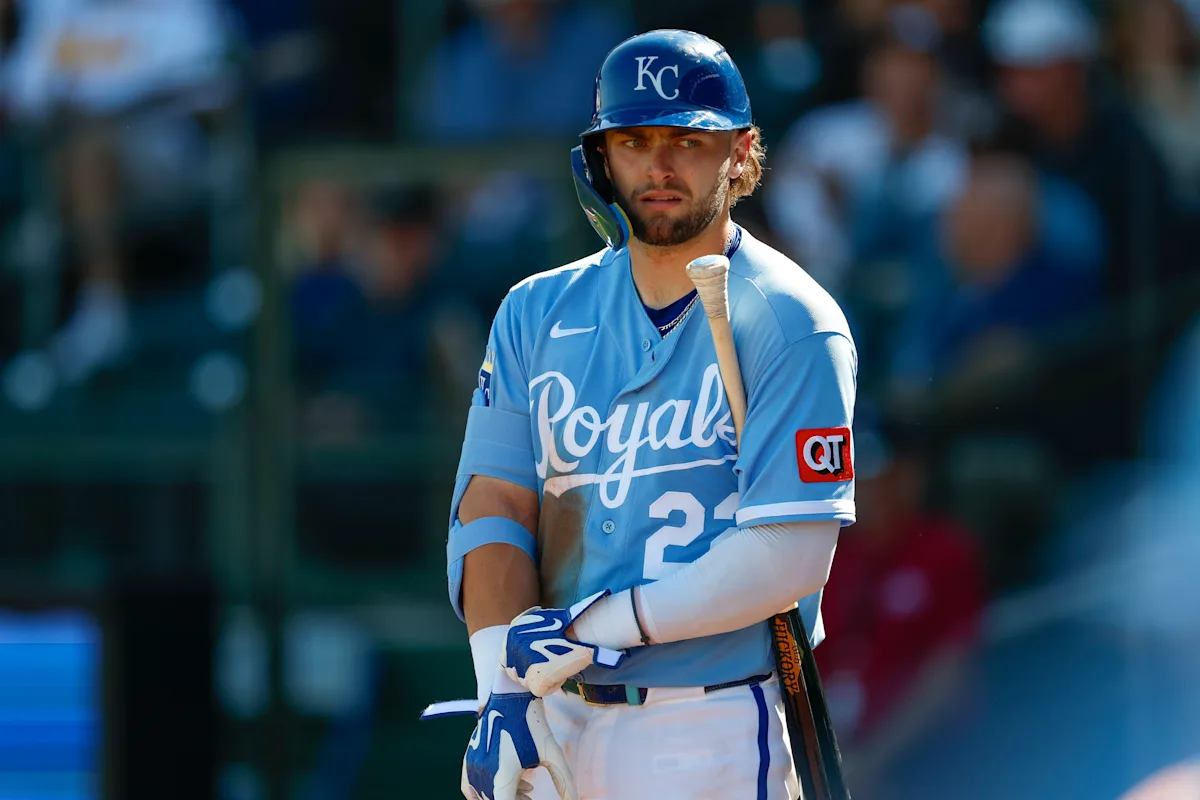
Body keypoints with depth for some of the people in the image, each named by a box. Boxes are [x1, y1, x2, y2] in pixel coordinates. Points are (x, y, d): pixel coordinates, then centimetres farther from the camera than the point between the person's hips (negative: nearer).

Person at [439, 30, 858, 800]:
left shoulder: (789, 325, -7)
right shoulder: (539, 312, 9)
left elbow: (790, 558, -14)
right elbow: (494, 507, 1)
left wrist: (594, 626, -15)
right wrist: (503, 693, -14)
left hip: (710, 730, -4)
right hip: (552, 718, 4)